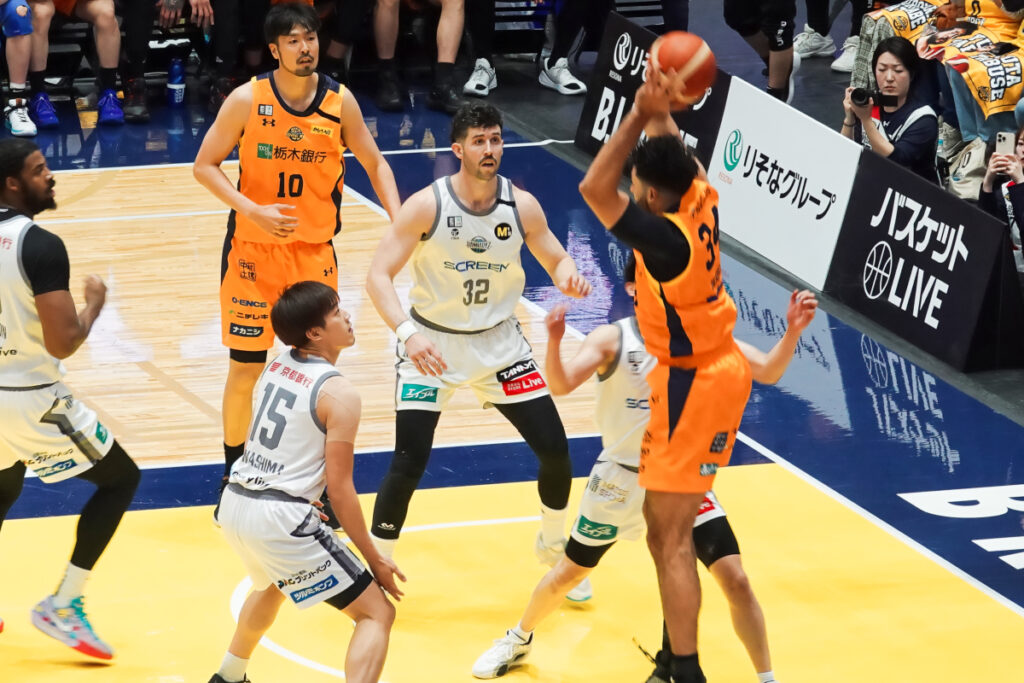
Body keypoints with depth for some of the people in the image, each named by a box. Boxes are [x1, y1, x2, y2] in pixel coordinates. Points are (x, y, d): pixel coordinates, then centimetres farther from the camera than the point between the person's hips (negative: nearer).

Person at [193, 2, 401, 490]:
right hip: (253, 251, -2)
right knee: (246, 367, 3)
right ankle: (235, 474, 20)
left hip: (315, 252, 2)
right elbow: (205, 165, -7)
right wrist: (252, 211, -21)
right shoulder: (246, 100, -12)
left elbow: (374, 163, 7)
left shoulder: (340, 102, -5)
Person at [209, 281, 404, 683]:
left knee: (271, 585, 41)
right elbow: (340, 489, -12)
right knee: (377, 613, -3)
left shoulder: (276, 366, 10)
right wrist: (375, 560, -3)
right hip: (280, 519, -8)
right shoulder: (339, 393, -12)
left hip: (235, 503, 8)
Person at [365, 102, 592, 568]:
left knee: (555, 449, 1)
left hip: (498, 342, 3)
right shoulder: (427, 205, -19)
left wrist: (568, 278, -21)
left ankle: (555, 547, 29)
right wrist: (407, 333, -36)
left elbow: (557, 260, 5)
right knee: (408, 464, -15)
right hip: (431, 345, -3)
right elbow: (378, 275, -20)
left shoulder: (521, 206, -9)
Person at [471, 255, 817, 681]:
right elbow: (561, 385, -28)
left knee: (735, 580, -9)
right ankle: (519, 639, 42)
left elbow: (768, 372, -14)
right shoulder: (613, 339, -15)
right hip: (622, 479, -1)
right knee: (568, 574, 15)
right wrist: (554, 342, -48)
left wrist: (792, 332, -33)